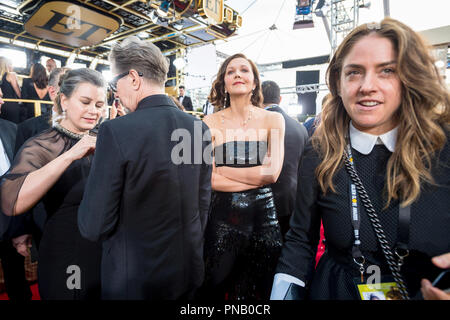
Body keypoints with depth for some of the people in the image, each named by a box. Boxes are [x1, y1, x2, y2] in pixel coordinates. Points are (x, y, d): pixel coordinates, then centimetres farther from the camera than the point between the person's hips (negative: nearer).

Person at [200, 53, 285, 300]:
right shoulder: (210, 123, -3)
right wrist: (257, 177, -11)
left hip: (262, 215, 1)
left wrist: (221, 169, -9)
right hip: (222, 217, 0)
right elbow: (209, 180, -10)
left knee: (261, 288, 18)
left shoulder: (273, 120, 0)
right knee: (216, 288, 16)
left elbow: (272, 173, -10)